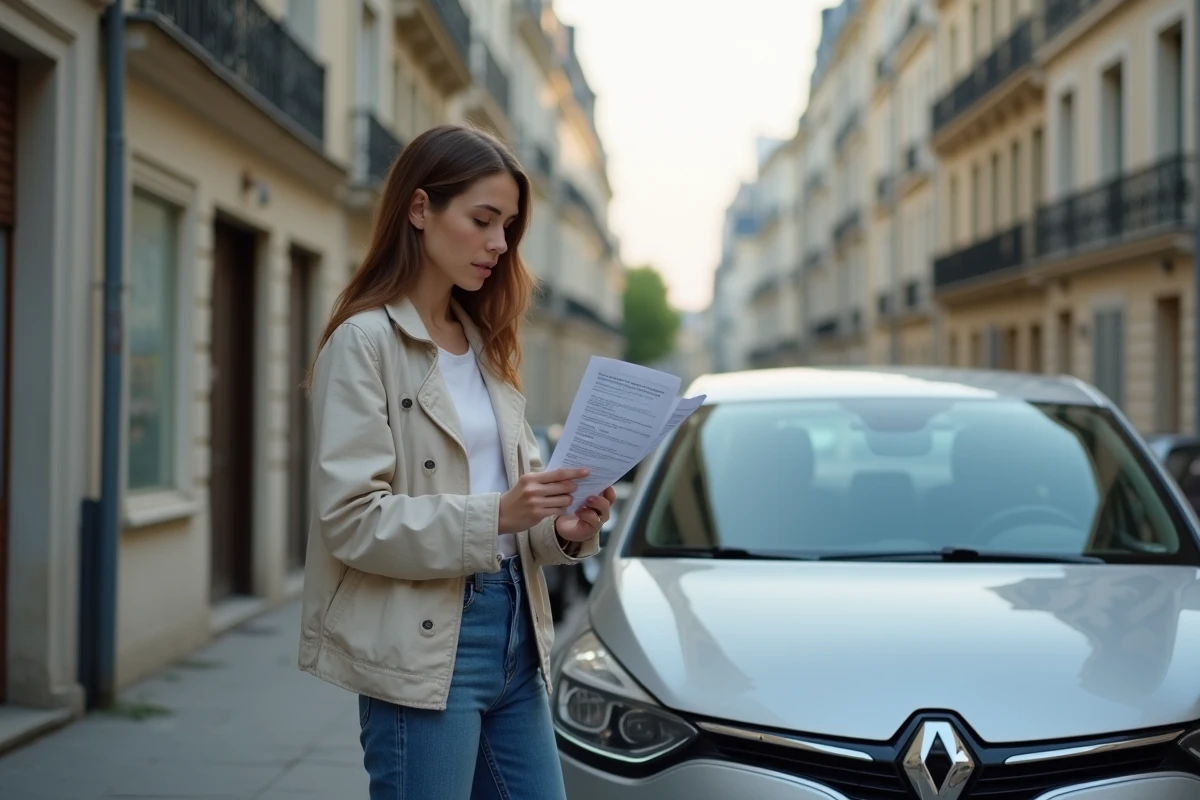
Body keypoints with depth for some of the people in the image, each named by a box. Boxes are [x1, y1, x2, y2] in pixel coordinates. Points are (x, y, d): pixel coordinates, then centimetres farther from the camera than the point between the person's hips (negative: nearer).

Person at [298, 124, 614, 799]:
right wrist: (493, 516, -24)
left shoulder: (487, 344, 15)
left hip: (514, 632, 7)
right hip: (423, 644, -7)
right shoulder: (365, 341, -7)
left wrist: (563, 528, -5)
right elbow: (352, 519, -15)